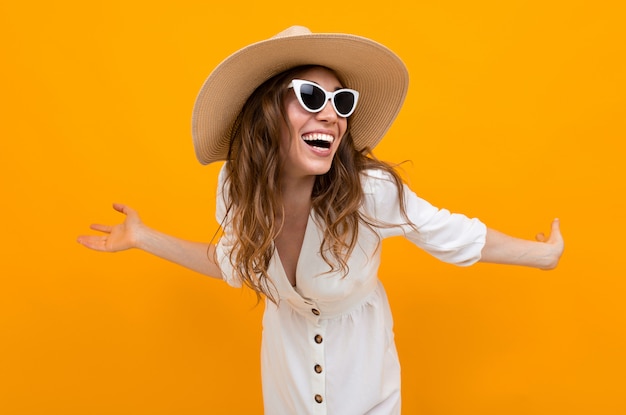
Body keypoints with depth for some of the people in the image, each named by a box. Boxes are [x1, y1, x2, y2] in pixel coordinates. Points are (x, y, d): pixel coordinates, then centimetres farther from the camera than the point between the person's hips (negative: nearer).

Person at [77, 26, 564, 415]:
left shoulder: (372, 190, -31)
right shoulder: (238, 187, -21)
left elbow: (455, 236, -14)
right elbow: (233, 262, -1)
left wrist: (543, 253, -7)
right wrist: (144, 238, -2)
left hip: (361, 363, -2)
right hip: (287, 357, 3)